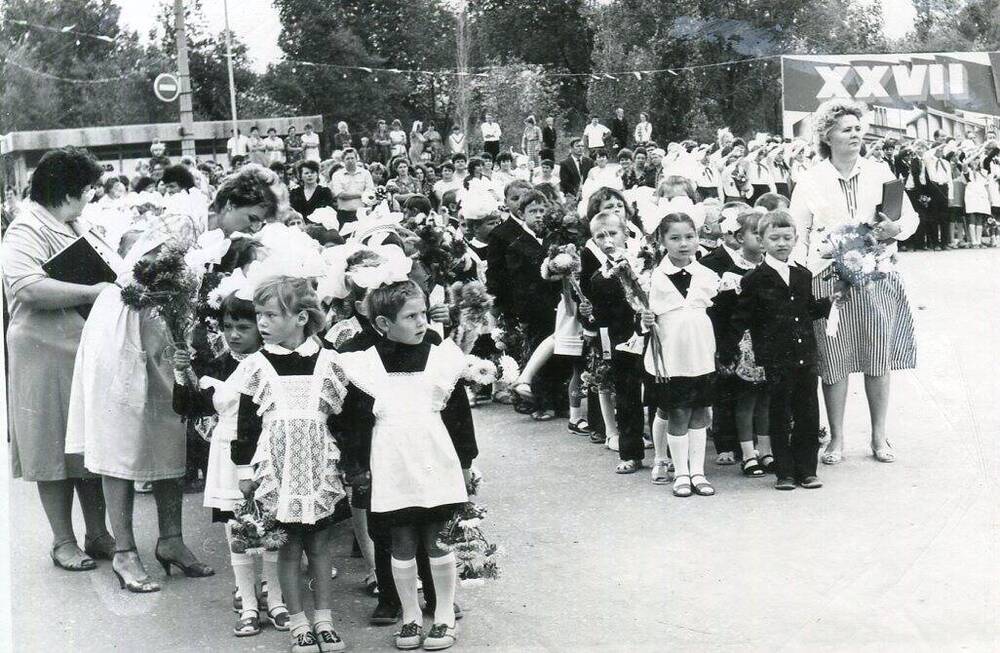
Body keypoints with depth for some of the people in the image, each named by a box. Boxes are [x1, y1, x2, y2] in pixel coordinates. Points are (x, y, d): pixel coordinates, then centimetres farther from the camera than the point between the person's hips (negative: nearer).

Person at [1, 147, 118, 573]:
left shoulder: (76, 229, 15)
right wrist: (91, 292, -27)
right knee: (55, 452, 3)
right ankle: (63, 542, 14)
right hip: (50, 358, -8)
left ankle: (97, 535, 22)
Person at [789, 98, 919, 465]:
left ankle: (879, 437, 18)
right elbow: (798, 235, 3)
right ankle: (836, 440, 14)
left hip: (877, 276, 2)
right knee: (833, 362, 1)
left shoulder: (879, 175, 8)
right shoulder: (810, 182, 3)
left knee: (878, 362, 5)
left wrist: (897, 228, -13)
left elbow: (911, 217, 10)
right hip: (828, 280, -1)